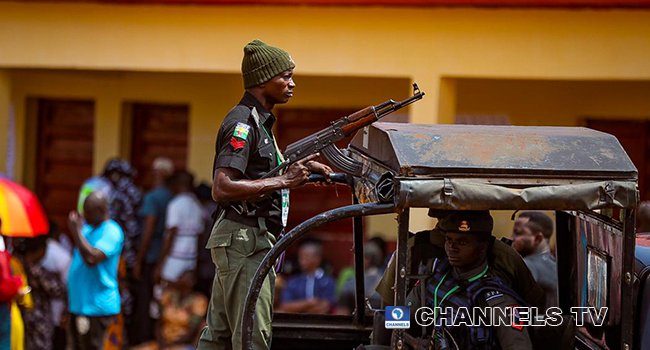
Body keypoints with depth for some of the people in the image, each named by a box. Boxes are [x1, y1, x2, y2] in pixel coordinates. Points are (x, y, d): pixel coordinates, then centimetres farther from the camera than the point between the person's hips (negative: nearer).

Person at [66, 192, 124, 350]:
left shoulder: (111, 232, -13)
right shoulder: (87, 228, 14)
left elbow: (92, 258, -27)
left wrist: (77, 231, -19)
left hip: (96, 306, -9)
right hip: (78, 304, 9)